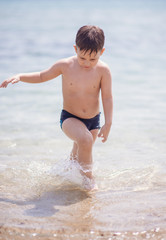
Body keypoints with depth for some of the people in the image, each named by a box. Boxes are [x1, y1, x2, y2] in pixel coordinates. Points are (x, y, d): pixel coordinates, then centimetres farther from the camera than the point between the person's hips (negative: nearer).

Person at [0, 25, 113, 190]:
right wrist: (19, 77, -6)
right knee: (85, 140, -31)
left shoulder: (103, 70, -14)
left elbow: (107, 98, -10)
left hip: (93, 120, 2)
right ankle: (88, 177, -10)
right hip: (69, 117, -2)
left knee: (79, 153, 19)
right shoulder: (65, 65, -12)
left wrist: (108, 124, -15)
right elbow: (42, 76, 4)